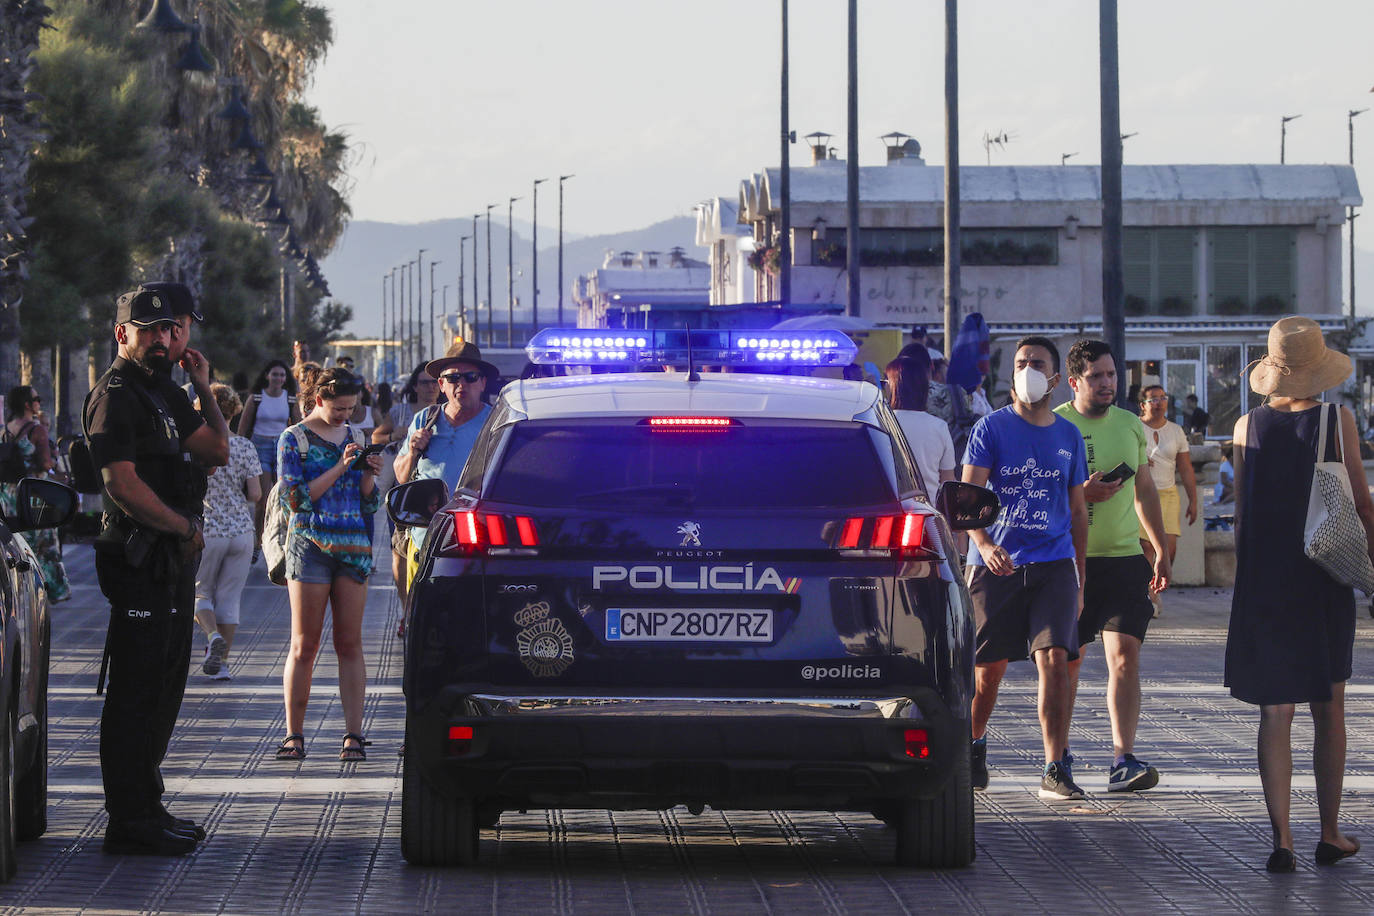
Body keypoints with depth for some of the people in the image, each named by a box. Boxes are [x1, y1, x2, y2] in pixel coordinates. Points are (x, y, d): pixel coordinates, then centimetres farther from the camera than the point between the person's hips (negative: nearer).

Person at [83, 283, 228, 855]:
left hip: (175, 556, 10)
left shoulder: (163, 393, 18)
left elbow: (217, 451, 20)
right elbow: (123, 485, -21)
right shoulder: (115, 396, -12)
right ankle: (129, 821, -6)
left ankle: (146, 805, 22)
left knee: (164, 685, 14)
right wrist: (184, 527, -13)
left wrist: (204, 390, 10)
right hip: (141, 558, -10)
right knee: (137, 689, -8)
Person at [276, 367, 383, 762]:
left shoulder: (352, 437, 15)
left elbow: (370, 503, 17)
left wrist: (369, 475, -4)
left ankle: (353, 734, 1)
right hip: (310, 546, -4)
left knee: (350, 644, 1)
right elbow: (296, 497, -10)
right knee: (304, 645, -3)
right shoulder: (294, 439, 1)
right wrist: (340, 467, -14)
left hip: (355, 548, 4)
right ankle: (294, 735, 2)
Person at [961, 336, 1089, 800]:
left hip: (1053, 564, 2)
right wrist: (983, 544, -24)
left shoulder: (1068, 435, 12)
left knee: (1054, 660, -14)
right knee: (987, 669, 6)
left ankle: (1056, 770, -13)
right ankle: (974, 745, 33)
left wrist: (1079, 577, 15)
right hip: (995, 565, -2)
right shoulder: (992, 428, 1)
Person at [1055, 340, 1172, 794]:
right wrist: (1081, 493, -21)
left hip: (1124, 558, 3)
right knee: (1066, 662, 4)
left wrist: (1162, 551, 21)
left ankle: (1123, 761, -12)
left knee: (1125, 657, -8)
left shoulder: (1131, 425, 12)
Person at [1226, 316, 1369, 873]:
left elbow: (1241, 513, 3)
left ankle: (1281, 839, -5)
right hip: (1326, 578, -1)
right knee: (1328, 710, 11)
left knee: (1275, 713, 3)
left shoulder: (1249, 426, -1)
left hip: (1263, 582, 1)